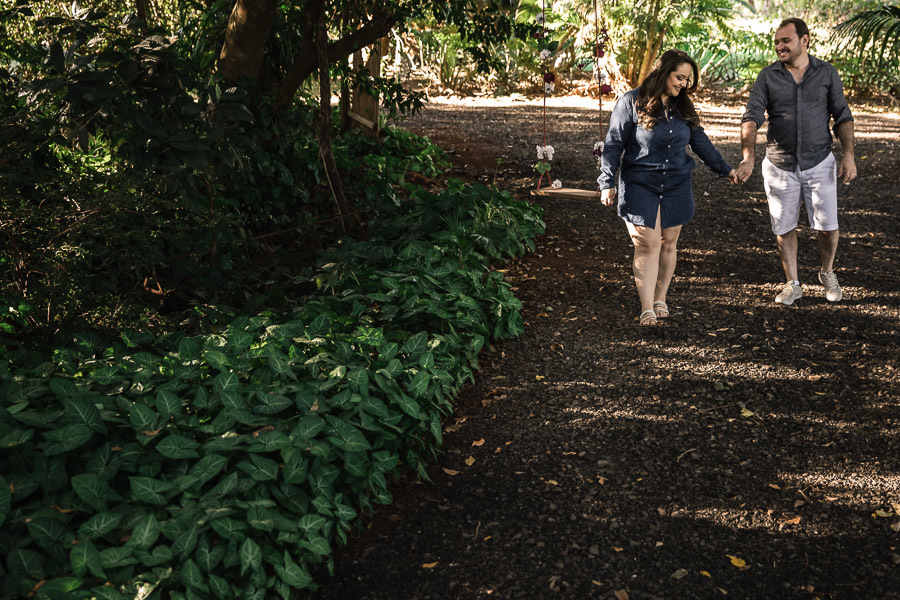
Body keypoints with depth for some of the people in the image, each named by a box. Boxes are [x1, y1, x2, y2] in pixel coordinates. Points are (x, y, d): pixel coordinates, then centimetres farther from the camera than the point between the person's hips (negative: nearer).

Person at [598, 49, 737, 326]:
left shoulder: (684, 107, 8)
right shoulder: (632, 102, -7)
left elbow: (700, 142, 18)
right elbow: (613, 145, -6)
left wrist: (725, 169, 18)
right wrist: (607, 182, -12)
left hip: (676, 186, 5)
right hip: (640, 185, -5)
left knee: (668, 244, 7)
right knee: (648, 245, -10)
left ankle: (660, 299, 23)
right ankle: (647, 309, -7)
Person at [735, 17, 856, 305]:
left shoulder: (826, 73, 0)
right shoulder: (768, 76, -3)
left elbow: (842, 116, 4)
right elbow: (751, 118, -13)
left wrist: (849, 155, -7)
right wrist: (748, 157, -28)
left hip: (819, 163, 0)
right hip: (779, 166, 0)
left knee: (827, 226, -2)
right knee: (784, 228, 7)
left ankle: (827, 273, 27)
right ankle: (792, 284, 24)